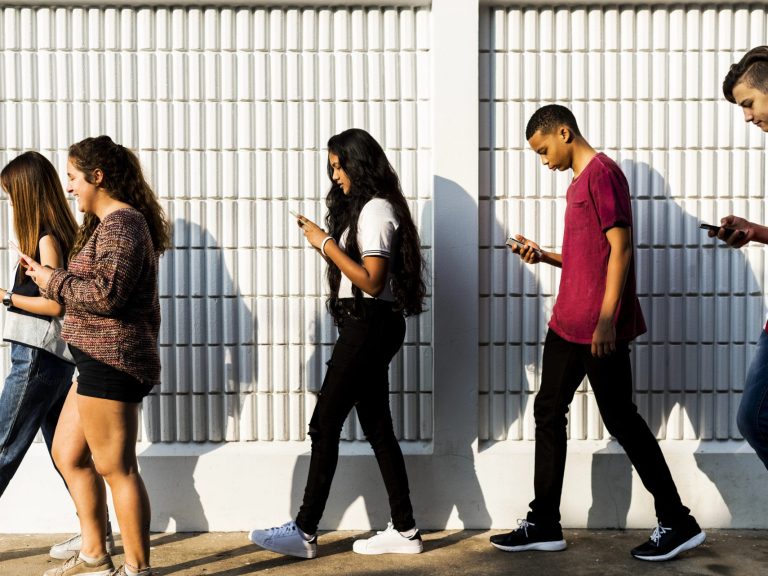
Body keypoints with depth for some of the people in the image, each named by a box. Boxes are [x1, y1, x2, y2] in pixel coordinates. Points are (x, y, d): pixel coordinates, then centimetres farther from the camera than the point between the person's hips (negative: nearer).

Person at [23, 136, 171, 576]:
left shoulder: (120, 224, -14)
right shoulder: (109, 222, 20)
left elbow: (107, 293, -24)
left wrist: (52, 281, -12)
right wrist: (53, 277, 14)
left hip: (111, 362, -11)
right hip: (103, 361, 11)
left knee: (116, 468, -3)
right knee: (68, 453, 17)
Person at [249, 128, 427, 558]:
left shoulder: (376, 210, -12)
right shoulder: (364, 208, 18)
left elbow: (372, 281, -20)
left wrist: (327, 244, -17)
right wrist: (323, 239, 4)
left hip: (369, 325, -10)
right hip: (366, 326, 10)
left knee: (325, 423, -7)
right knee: (377, 426, 10)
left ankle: (305, 532, 0)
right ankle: (405, 530, 15)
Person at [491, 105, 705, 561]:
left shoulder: (602, 172, -11)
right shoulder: (579, 181, 19)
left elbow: (620, 249, -18)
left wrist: (606, 319, -22)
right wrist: (545, 257, 9)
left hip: (600, 329, -10)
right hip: (567, 324, 10)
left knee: (620, 418, -3)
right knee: (549, 411, 10)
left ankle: (678, 524, 10)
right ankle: (544, 524, 17)